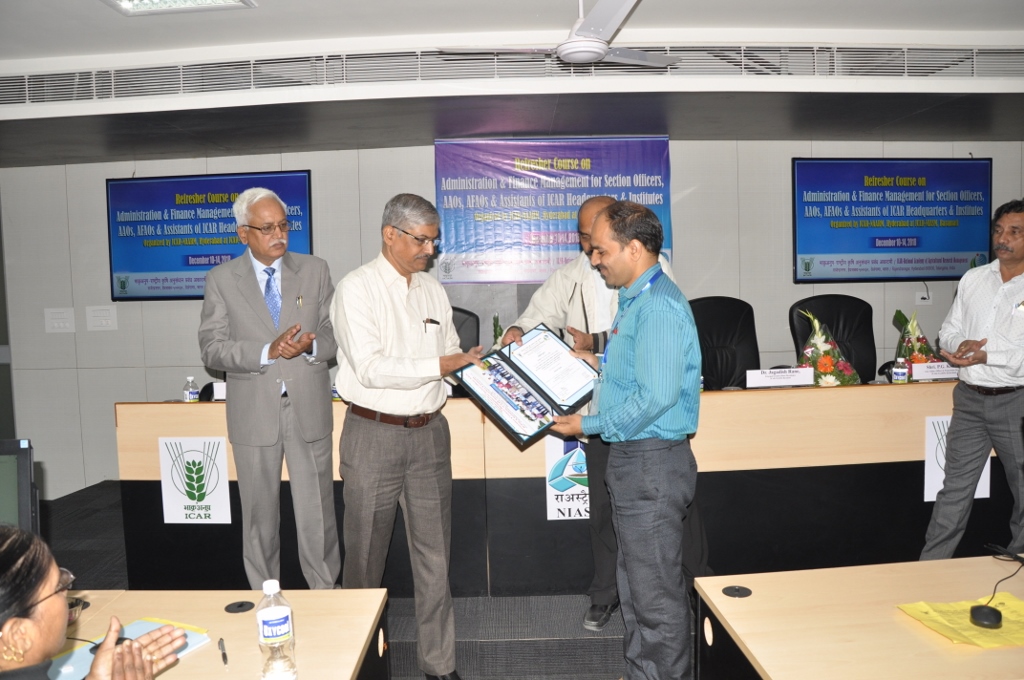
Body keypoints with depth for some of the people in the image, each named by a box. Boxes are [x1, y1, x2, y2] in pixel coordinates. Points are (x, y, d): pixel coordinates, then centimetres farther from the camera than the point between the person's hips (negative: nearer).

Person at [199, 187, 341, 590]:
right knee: (259, 515, 12)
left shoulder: (315, 271, 5)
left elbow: (335, 333, 6)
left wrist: (311, 345, -16)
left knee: (317, 513, 7)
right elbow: (212, 348, -5)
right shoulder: (221, 279, 2)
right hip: (254, 415, 0)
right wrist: (267, 352, -20)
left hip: (309, 410, 1)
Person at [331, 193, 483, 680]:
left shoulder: (432, 289, 11)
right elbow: (371, 368, -18)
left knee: (435, 554, 10)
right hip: (374, 435, -5)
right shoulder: (358, 288, -8)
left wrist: (475, 362, -6)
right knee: (366, 557, 9)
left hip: (429, 431, 5)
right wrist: (443, 364, -20)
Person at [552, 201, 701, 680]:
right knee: (635, 584, 21)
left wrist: (590, 425, -18)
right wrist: (601, 365, 14)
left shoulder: (659, 307, -19)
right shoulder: (637, 299, 14)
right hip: (633, 459, 11)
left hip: (652, 462, -11)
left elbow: (657, 396, -26)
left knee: (656, 592, 3)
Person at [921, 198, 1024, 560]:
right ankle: (929, 568, 16)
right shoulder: (973, 278, 7)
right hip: (970, 398, 3)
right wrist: (960, 345, -10)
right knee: (954, 491, 9)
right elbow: (949, 330, 11)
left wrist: (987, 356, -22)